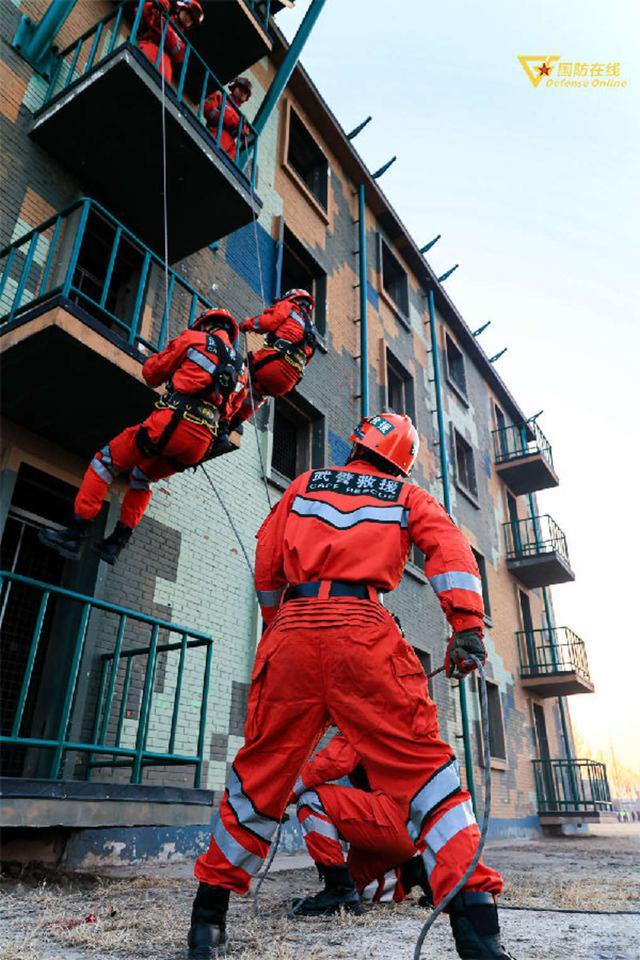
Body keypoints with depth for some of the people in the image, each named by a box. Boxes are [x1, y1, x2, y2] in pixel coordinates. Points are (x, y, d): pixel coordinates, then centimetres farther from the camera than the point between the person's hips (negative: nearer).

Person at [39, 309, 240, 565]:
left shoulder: (193, 338, 10)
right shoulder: (233, 362, 25)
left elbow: (151, 373, 14)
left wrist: (161, 355, 35)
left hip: (173, 422, -6)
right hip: (202, 442, 6)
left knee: (106, 461, 11)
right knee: (142, 477, 28)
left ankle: (75, 534, 4)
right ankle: (116, 543, 21)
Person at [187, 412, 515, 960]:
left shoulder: (305, 485, 24)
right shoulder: (408, 497, 20)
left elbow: (266, 566, 20)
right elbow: (450, 550, 1)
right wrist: (467, 628, -6)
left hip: (291, 632, 3)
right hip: (363, 631, -2)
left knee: (261, 771, 12)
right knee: (420, 764, 2)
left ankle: (211, 906, 23)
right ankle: (472, 903, -4)